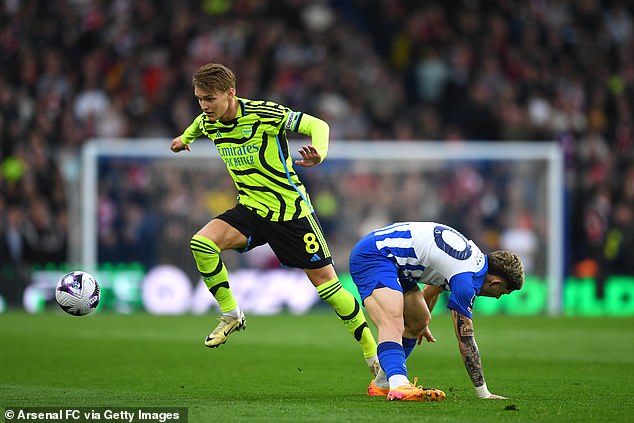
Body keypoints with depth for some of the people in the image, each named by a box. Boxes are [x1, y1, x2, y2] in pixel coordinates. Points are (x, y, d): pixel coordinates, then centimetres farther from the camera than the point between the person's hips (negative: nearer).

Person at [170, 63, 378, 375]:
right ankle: (231, 315, -2)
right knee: (201, 243, -21)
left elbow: (317, 125, -19)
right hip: (251, 209, 5)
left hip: (291, 210, -5)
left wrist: (318, 153, -35)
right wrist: (184, 138, 21)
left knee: (325, 281, -4)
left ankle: (373, 353, 10)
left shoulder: (263, 114, -21)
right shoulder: (208, 122, -2)